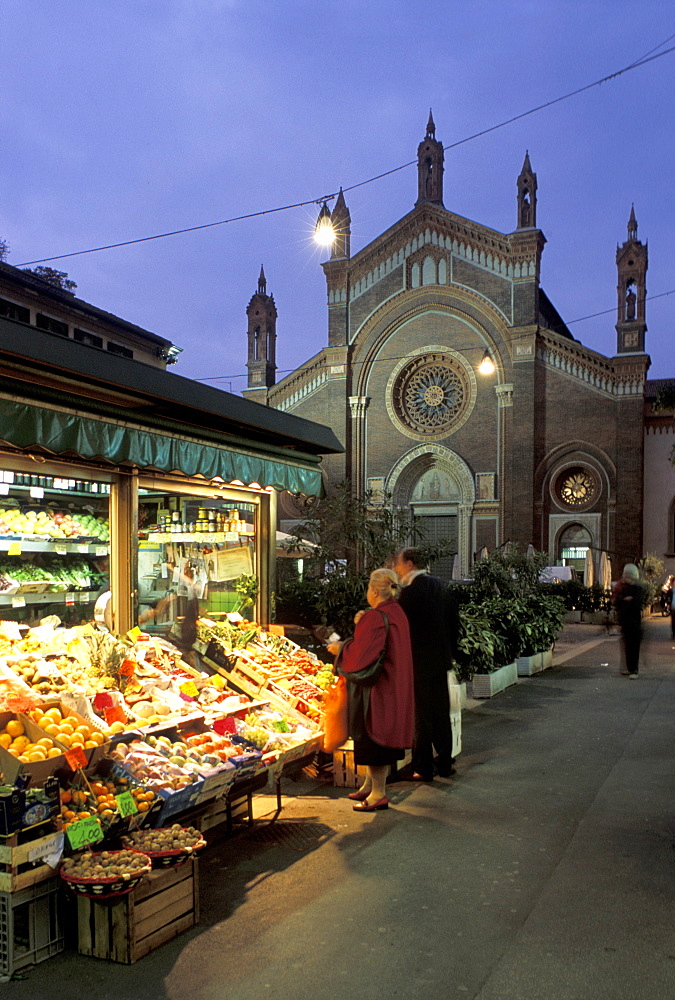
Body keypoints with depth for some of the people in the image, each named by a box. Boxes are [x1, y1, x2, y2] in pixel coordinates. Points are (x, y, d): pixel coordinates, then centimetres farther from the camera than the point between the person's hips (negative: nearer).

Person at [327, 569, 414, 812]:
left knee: (373, 737, 1)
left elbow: (359, 654, -24)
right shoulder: (397, 613, 7)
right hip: (394, 687, 10)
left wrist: (339, 648, -8)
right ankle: (370, 785, 30)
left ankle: (378, 794, 10)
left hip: (377, 689, -10)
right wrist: (362, 625, 10)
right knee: (379, 736, 18)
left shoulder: (375, 618, -23)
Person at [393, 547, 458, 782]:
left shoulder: (410, 591, -17)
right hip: (440, 660, 7)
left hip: (418, 663, -7)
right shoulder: (440, 586, 6)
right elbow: (453, 623, 12)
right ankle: (445, 763, 25)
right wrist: (449, 651, 19)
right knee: (441, 713, 15)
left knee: (421, 716, 2)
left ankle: (423, 769, 10)